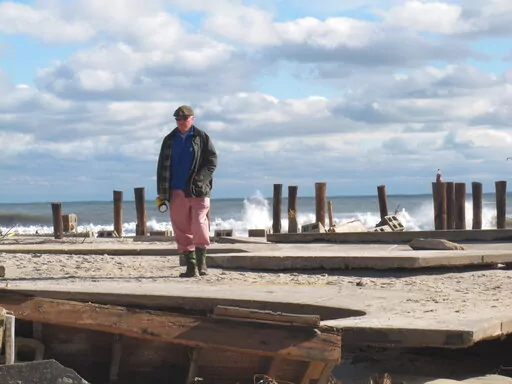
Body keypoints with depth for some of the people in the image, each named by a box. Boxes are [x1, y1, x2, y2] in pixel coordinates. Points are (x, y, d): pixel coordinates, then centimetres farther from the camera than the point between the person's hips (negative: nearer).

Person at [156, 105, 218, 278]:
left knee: (199, 225, -12)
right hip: (176, 192, 4)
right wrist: (161, 192, 8)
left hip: (198, 191, -3)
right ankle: (191, 266, 8)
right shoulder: (169, 140, 13)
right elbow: (162, 166, 14)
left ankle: (201, 260, 4)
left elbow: (212, 161, 0)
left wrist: (200, 179, -14)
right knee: (181, 230, 2)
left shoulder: (202, 138, 4)